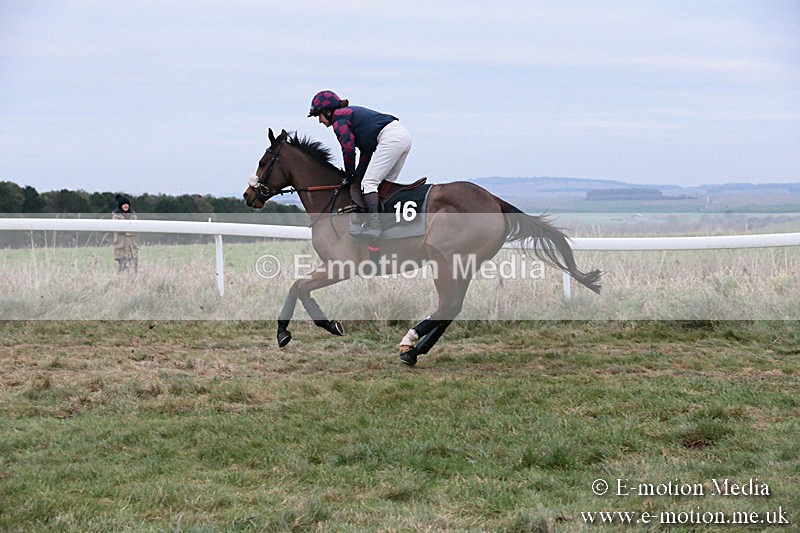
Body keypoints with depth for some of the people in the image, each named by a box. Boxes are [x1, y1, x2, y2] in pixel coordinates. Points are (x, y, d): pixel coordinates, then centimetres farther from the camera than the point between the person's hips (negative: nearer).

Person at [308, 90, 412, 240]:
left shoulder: (339, 118, 1)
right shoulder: (351, 112, 29)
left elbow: (348, 149, -6)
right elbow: (366, 150, 24)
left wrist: (350, 175, 7)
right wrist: (357, 174, 17)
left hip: (390, 138, -10)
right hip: (404, 136, 10)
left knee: (369, 182, -13)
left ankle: (373, 226, -24)